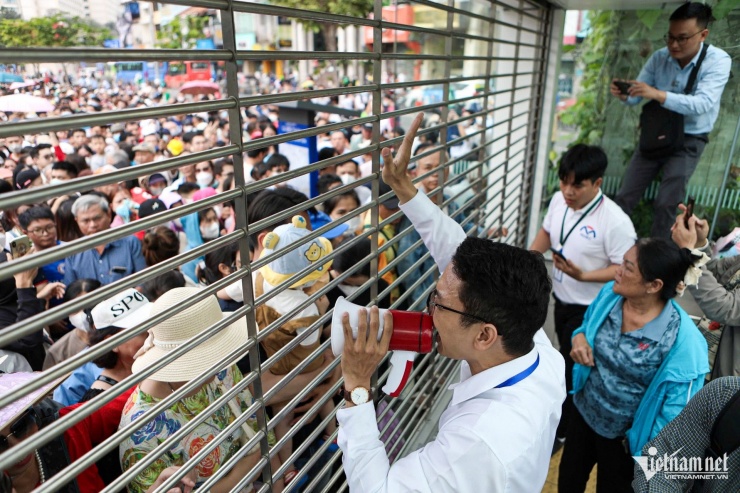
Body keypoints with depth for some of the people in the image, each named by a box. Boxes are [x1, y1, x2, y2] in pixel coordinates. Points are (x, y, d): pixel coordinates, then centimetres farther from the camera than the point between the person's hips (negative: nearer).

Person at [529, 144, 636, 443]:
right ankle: (576, 410, 53)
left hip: (589, 309, -7)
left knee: (571, 369, 6)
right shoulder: (558, 200, -8)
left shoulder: (615, 222, -28)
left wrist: (584, 275, -33)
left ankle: (560, 430, 29)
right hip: (561, 297, 7)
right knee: (567, 360, 27)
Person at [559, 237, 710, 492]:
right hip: (583, 412, 4)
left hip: (624, 436, -4)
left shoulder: (681, 338, -28)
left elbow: (677, 408, -20)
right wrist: (579, 338, -15)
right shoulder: (609, 294, -13)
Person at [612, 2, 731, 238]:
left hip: (688, 141, -3)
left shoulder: (718, 61, -15)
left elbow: (702, 104, -29)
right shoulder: (659, 57, -4)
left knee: (666, 204, -5)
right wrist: (623, 94, -30)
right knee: (625, 196, 3)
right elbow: (637, 96, -5)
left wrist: (658, 94, -42)